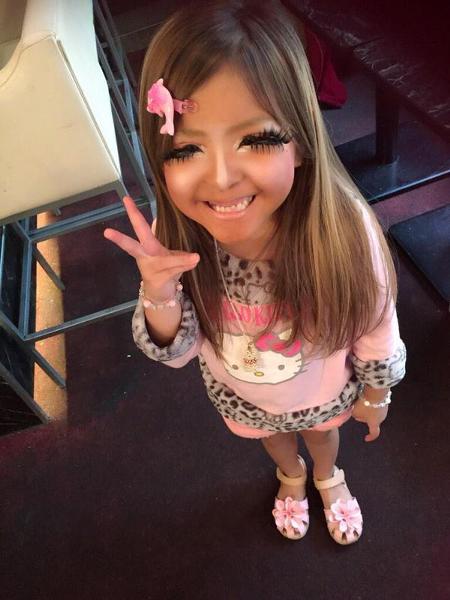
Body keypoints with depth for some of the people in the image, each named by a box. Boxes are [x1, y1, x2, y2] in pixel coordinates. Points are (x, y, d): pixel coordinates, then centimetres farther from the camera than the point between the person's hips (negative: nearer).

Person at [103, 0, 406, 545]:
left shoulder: (345, 226, -39)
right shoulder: (173, 238, -33)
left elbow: (376, 322, -19)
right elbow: (174, 352, -20)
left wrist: (375, 392, -2)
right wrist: (160, 297, -41)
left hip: (326, 390, -1)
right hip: (241, 396, 2)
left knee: (321, 432, 34)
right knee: (272, 438, 34)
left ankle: (329, 479, 72)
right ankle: (291, 477, 72)